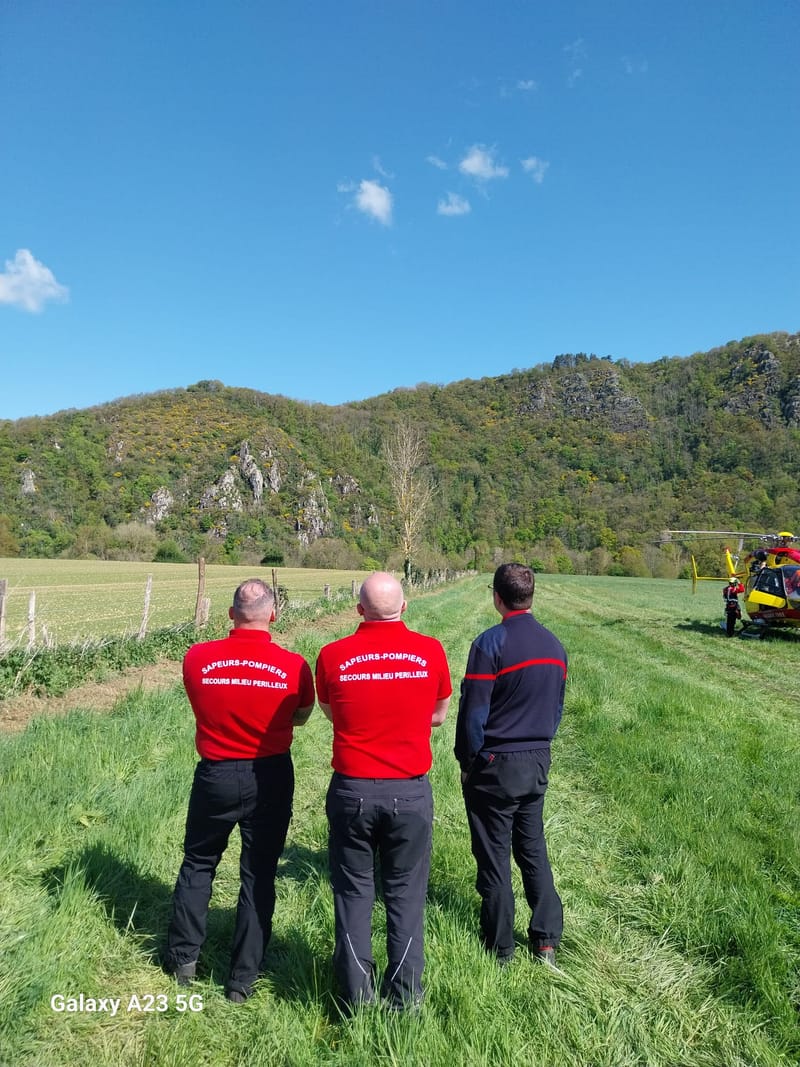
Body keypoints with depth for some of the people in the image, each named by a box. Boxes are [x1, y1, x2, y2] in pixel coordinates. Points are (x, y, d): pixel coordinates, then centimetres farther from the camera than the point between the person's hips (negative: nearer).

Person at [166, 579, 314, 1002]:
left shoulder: (196, 658, -15)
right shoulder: (293, 666, -17)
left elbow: (199, 707, 3)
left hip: (215, 776, 1)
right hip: (270, 778, -1)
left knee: (198, 863, 23)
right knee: (258, 876, 13)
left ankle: (183, 958, 35)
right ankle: (243, 978, 24)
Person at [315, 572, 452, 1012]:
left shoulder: (333, 656, -10)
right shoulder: (430, 651, -9)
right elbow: (438, 716, 5)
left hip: (352, 790, 0)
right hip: (411, 792, 0)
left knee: (353, 892, 18)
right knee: (405, 894, 16)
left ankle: (356, 995, 30)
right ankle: (405, 996, 28)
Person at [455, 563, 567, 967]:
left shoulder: (491, 643, -18)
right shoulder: (554, 644, 3)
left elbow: (473, 712, -16)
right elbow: (558, 707, 11)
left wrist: (467, 762, -4)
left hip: (495, 766, -6)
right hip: (538, 763, 6)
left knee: (494, 858, 8)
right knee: (533, 849, 19)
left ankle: (499, 949, 21)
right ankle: (547, 940, 27)